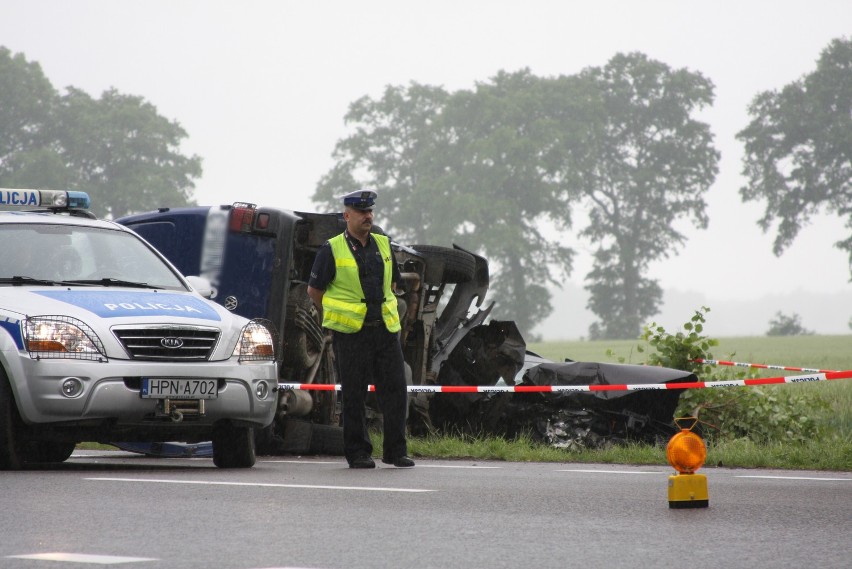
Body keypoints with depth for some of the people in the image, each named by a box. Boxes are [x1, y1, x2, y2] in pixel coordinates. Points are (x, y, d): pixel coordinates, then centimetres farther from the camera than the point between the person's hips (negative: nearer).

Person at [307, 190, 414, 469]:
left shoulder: (383, 245, 11)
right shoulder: (332, 250, -3)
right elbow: (314, 289, 3)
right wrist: (336, 316, 7)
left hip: (386, 329, 4)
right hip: (351, 333, -4)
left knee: (395, 390, 0)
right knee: (354, 396, 0)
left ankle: (396, 451, 8)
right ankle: (357, 453, 8)